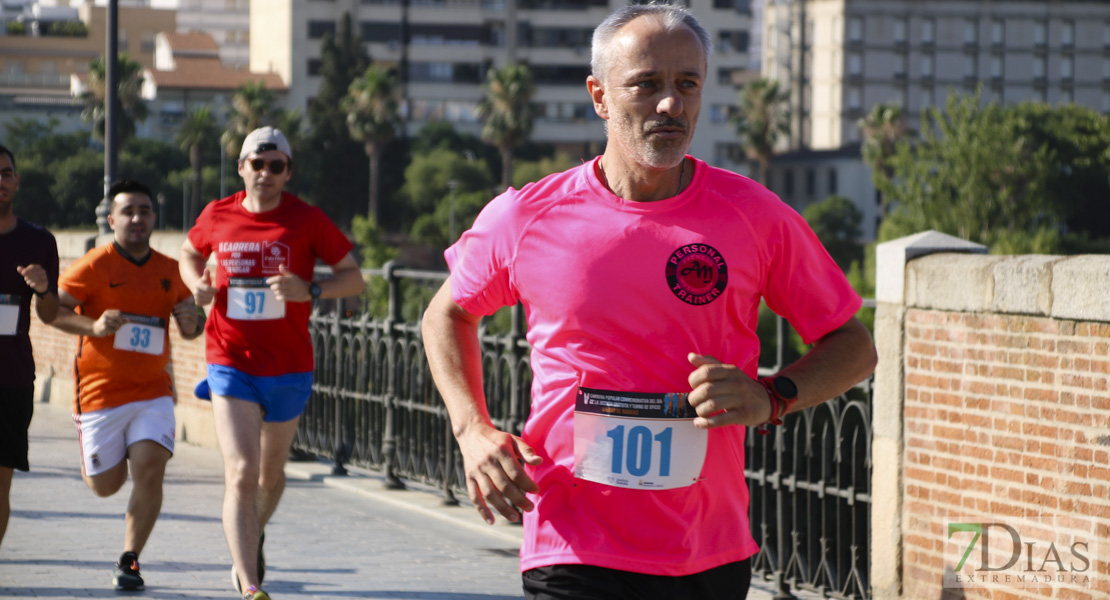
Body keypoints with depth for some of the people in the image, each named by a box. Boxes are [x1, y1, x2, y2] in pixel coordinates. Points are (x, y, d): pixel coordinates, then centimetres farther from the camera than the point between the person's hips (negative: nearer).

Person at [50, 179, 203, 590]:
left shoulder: (169, 271, 7)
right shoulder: (93, 266, -8)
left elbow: (189, 329, 17)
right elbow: (51, 309, -9)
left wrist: (192, 322, -7)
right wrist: (94, 326, -24)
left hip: (153, 391, 3)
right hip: (100, 393, -2)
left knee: (150, 473, -15)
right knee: (106, 486, 8)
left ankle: (129, 562, -1)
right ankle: (92, 460, 46)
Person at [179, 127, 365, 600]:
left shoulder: (307, 220, -5)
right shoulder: (217, 216, 1)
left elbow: (354, 278, -3)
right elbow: (189, 255, 22)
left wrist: (309, 291, -21)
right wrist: (198, 284, -1)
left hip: (289, 369, 1)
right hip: (231, 365, -1)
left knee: (271, 474, 18)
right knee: (241, 474, -15)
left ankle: (252, 540, 50)